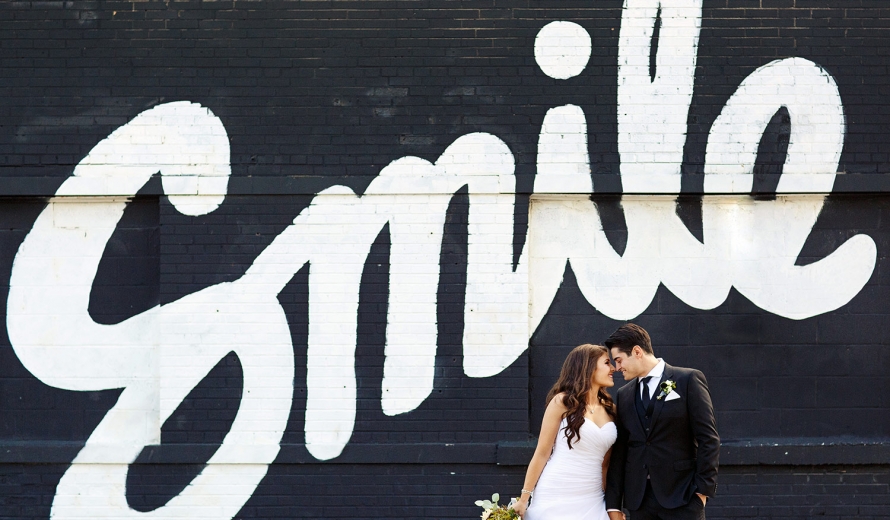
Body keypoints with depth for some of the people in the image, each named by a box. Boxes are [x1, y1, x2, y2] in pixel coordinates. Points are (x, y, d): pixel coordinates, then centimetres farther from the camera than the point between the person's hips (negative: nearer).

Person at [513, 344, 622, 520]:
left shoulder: (610, 410, 10)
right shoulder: (562, 402, -4)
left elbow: (605, 463, 14)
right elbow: (542, 453, -3)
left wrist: (611, 504, 14)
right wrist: (523, 500, -4)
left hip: (591, 501, 5)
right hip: (556, 498, -4)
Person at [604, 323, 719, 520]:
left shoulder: (689, 380, -1)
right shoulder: (624, 395, 14)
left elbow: (708, 439, -4)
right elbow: (619, 451, 13)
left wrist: (703, 489, -9)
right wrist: (613, 504, 9)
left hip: (682, 497, -5)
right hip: (639, 500, 5)